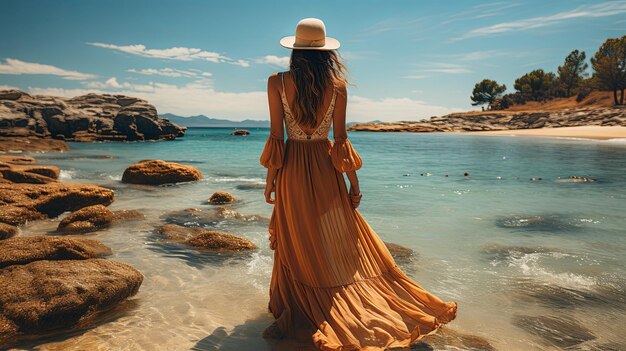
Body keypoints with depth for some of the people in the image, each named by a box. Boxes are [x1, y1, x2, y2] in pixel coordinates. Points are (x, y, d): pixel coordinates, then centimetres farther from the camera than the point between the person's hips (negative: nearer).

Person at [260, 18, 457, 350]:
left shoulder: (277, 82, -6)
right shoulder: (337, 85, -4)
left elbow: (276, 136, -8)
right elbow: (340, 139, -4)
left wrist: (270, 179, 2)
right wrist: (354, 183, 3)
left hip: (292, 170, -1)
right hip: (325, 169, 1)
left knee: (297, 245, 11)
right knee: (338, 241, 13)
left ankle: (299, 315, 21)